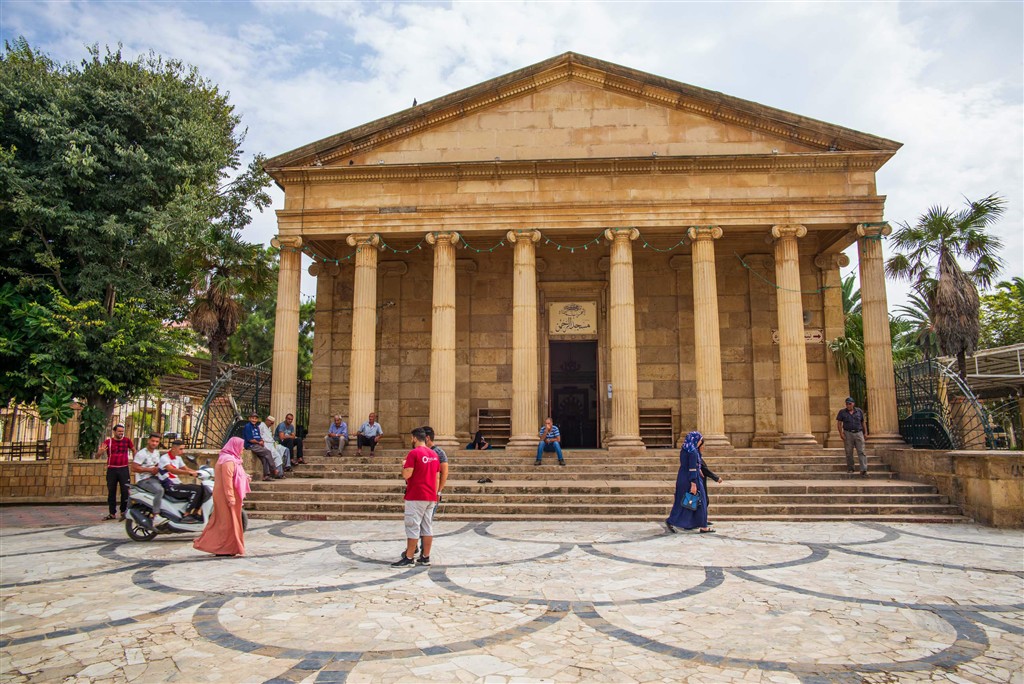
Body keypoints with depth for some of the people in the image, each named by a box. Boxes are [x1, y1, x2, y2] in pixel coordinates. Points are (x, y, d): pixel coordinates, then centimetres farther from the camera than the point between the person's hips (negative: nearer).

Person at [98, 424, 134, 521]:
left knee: (125, 491, -3)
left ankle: (124, 512, 6)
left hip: (124, 469, 0)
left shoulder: (127, 440, 3)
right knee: (111, 492, 7)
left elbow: (134, 450, 19)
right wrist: (101, 451, -27)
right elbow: (97, 455, -4)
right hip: (112, 470, 0)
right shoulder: (108, 441, -1)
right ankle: (112, 513, 15)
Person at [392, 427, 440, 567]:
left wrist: (403, 465, 3)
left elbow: (406, 474, -17)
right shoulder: (434, 454, 12)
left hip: (416, 497, -7)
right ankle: (425, 557, 12)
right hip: (431, 497, 7)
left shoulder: (414, 453, -12)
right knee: (427, 527, 9)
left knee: (413, 527, -2)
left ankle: (409, 558, 1)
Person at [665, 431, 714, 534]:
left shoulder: (684, 450, 9)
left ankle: (670, 522, 6)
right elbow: (692, 468, -22)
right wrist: (693, 484, -23)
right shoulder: (693, 452, -17)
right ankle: (703, 527, 9)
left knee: (681, 501, 12)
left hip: (682, 478, 9)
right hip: (691, 479, -8)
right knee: (698, 502, 3)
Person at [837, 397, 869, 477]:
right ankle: (850, 468, 16)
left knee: (861, 452, -6)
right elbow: (839, 423, 2)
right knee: (849, 452, 5)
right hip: (848, 434, -1)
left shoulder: (859, 411, 9)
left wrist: (865, 433, 10)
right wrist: (841, 433, -7)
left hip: (858, 433, 1)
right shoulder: (842, 412, 4)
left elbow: (863, 422, 15)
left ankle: (863, 470, -9)